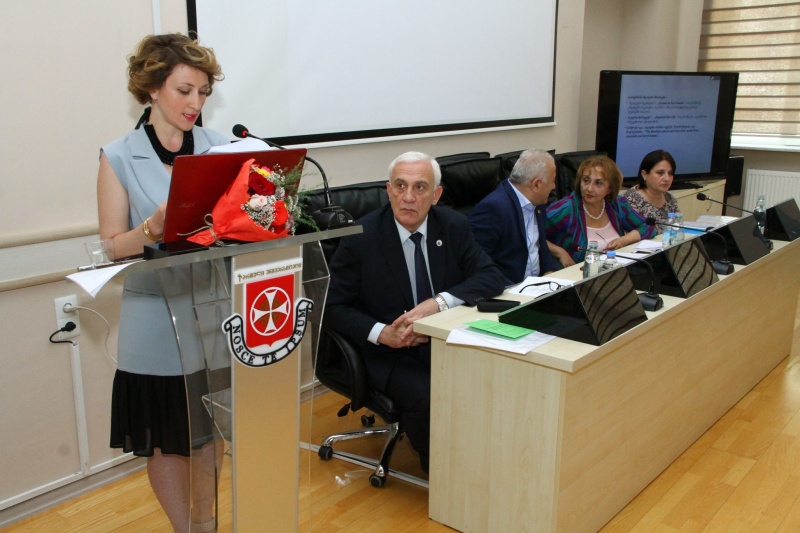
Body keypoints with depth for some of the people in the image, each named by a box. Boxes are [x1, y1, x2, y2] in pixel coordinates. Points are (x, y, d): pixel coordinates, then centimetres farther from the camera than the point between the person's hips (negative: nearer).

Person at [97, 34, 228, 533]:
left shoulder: (223, 147, 2)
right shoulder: (118, 158, -3)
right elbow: (114, 244, -4)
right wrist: (154, 227, -24)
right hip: (155, 317, -1)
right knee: (163, 439, 11)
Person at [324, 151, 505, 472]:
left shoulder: (454, 226, 1)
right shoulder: (361, 237, -9)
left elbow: (491, 277, -6)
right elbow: (334, 307, -5)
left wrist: (438, 302, -23)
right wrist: (381, 333, -22)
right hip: (391, 352, -3)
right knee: (426, 396, -31)